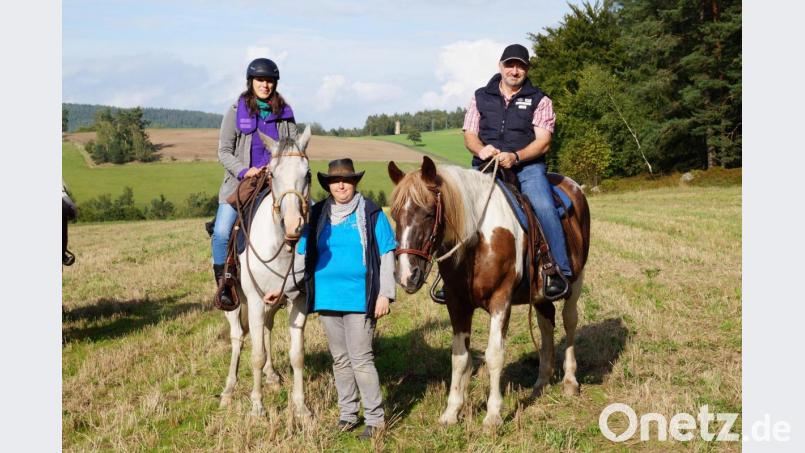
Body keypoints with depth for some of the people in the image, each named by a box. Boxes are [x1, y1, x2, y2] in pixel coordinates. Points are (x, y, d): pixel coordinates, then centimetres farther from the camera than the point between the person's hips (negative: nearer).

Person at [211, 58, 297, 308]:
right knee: (221, 233, -19)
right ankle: (222, 284, 2)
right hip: (240, 182, -2)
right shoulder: (236, 111, 3)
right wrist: (244, 171, -15)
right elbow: (224, 151, 1)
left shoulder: (285, 113, 9)